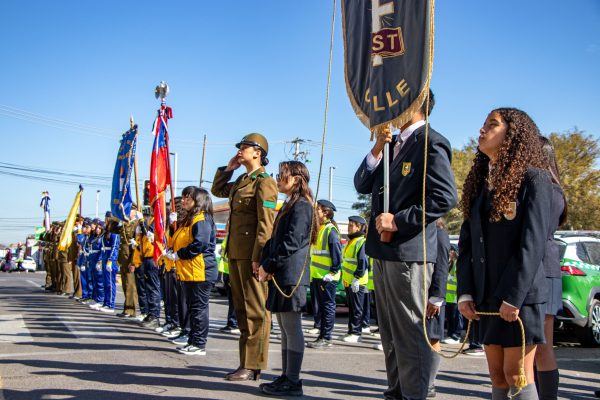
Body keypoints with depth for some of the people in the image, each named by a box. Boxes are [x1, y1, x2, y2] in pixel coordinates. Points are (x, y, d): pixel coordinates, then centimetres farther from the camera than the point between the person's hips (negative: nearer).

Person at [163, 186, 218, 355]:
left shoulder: (201, 219, -12)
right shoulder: (188, 219, 21)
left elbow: (200, 244, -24)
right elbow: (180, 242, 27)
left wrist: (178, 254, -16)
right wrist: (171, 251, 7)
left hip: (200, 271, -10)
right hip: (189, 272, 10)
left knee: (199, 308, -5)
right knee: (193, 308, 14)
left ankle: (199, 344, 0)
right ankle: (193, 342, 21)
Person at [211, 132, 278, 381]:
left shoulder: (264, 181, -8)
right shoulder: (241, 181, 18)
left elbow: (266, 223, -15)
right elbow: (217, 190, 36)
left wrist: (257, 256, -21)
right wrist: (228, 168, 21)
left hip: (251, 255, -9)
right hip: (236, 253, 9)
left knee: (255, 311, -3)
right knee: (242, 309, 12)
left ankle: (253, 366, 1)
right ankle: (246, 362, 19)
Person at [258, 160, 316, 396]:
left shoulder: (301, 206, -9)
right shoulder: (288, 206, 20)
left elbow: (291, 243, -17)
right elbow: (274, 239, 19)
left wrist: (268, 266, -14)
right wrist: (264, 263, 4)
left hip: (292, 276, -10)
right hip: (280, 275, 10)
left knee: (292, 328, -5)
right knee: (284, 328, 13)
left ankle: (293, 382, -1)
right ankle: (286, 377, 20)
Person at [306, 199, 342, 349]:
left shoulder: (330, 230, -10)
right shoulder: (317, 229, 17)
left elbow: (337, 252, -14)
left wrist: (333, 271, -16)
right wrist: (311, 272, 19)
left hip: (327, 277, -9)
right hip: (315, 275, 9)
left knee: (327, 306, -3)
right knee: (318, 306, 11)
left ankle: (326, 338, 0)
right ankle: (320, 330, 18)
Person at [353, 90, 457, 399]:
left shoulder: (431, 143, -10)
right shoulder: (393, 144, 17)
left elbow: (445, 198, -19)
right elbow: (362, 185, 13)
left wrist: (399, 220, -17)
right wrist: (377, 148, 0)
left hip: (408, 253, -9)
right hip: (382, 252, 9)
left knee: (410, 333, -3)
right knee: (390, 333, 16)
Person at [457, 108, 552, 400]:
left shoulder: (534, 178, -5)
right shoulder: (479, 183, 14)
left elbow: (533, 242, -14)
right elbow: (467, 242, 9)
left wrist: (513, 296, -18)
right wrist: (465, 292, 0)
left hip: (520, 294, -6)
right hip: (486, 295, 6)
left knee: (517, 375, -3)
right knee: (497, 376, 10)